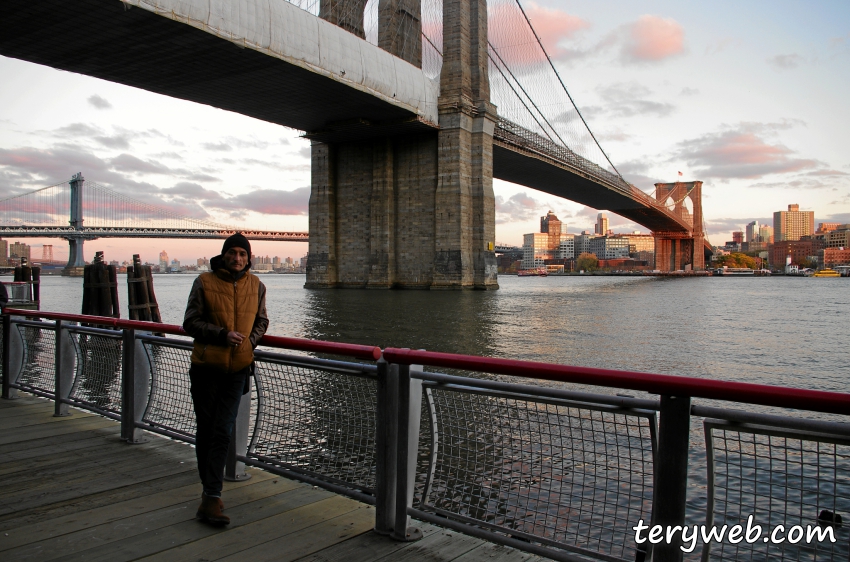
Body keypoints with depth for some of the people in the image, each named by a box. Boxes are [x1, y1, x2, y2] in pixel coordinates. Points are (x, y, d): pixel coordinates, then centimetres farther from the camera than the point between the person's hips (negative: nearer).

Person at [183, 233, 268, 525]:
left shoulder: (256, 286, 5)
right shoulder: (204, 282, -3)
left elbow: (261, 322, 16)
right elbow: (190, 322, -4)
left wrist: (249, 339, -4)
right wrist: (222, 335, -17)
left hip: (237, 369, 1)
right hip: (206, 366, 0)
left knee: (222, 433, -4)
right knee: (205, 431, 10)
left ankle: (211, 497, -2)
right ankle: (210, 492, 26)